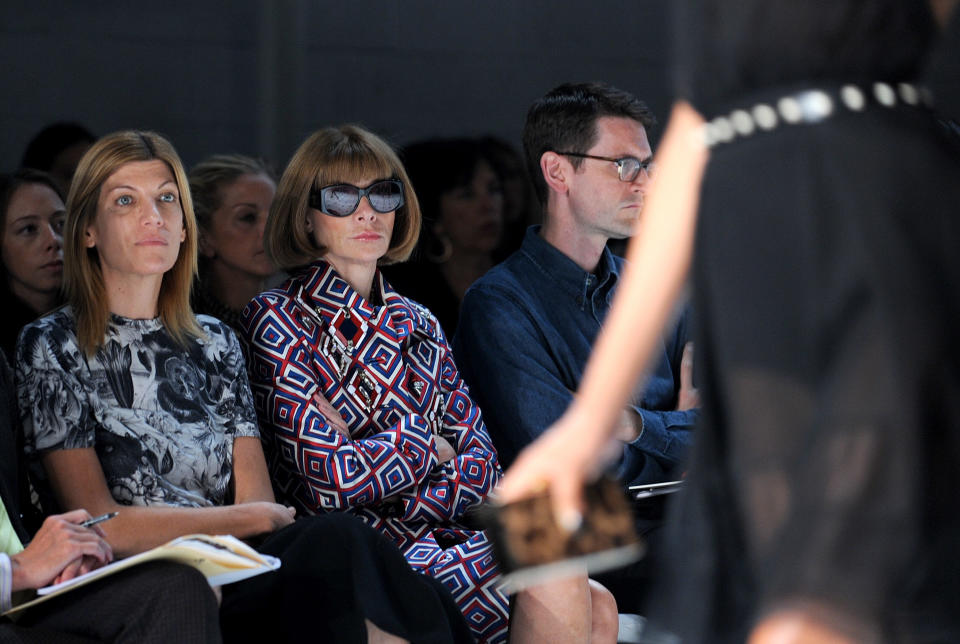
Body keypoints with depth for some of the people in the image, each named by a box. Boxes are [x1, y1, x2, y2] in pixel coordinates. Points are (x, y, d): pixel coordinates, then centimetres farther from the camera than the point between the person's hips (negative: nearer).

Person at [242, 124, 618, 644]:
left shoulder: (415, 324, 20)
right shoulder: (277, 320, 0)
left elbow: (483, 463, 10)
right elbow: (330, 480, -12)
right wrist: (425, 444, 3)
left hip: (447, 536, 6)